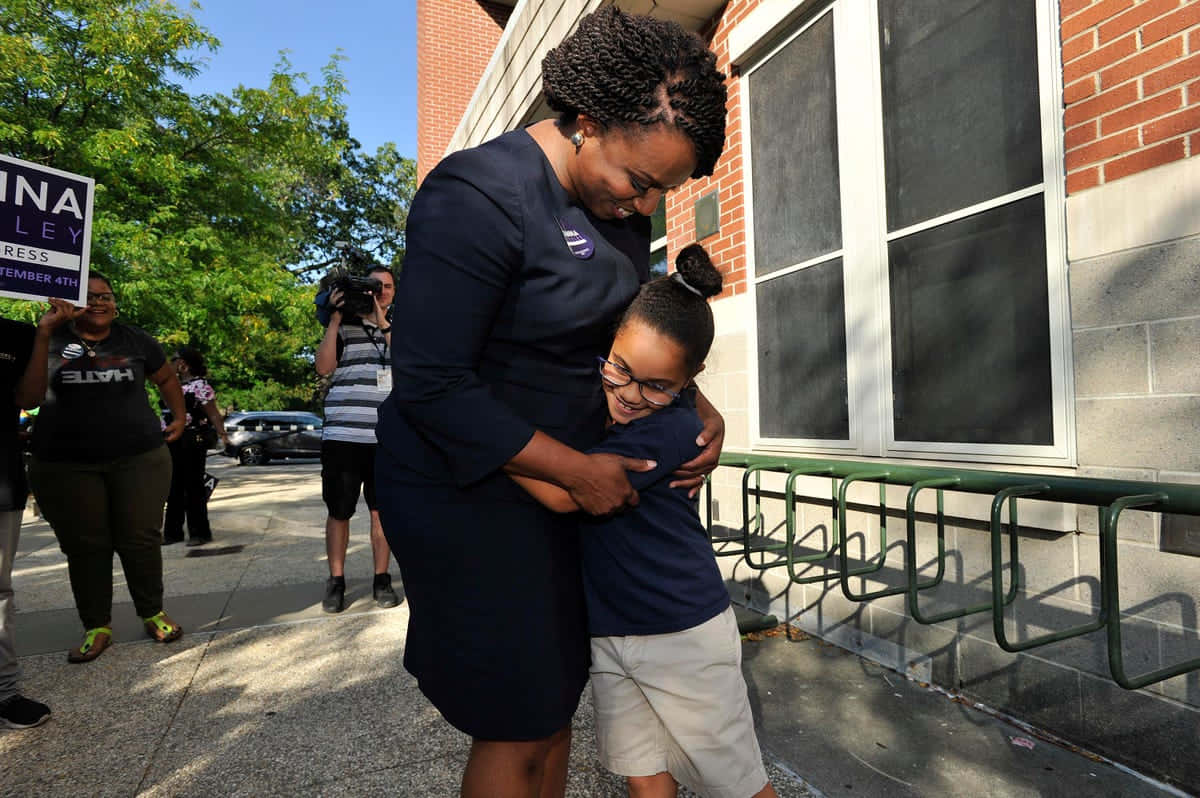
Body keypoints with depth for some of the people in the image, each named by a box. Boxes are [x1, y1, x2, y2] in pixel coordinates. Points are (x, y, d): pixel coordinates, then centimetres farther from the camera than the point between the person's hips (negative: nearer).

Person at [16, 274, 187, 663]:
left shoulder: (135, 340, 6)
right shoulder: (50, 340, 2)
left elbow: (167, 378, 21)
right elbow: (27, 398, -11)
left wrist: (179, 417, 13)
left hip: (139, 459, 0)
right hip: (66, 466, 0)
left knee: (140, 540, 3)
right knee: (85, 546, 7)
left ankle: (153, 613, 20)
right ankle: (96, 627, 21)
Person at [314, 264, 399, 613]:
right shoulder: (344, 325, 8)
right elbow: (324, 367, -4)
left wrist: (382, 322, -11)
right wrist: (335, 317, -7)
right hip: (343, 435, -1)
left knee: (382, 510, 7)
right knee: (339, 512, 7)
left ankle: (382, 579, 18)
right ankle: (336, 581, 20)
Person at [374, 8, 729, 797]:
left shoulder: (620, 200, 5)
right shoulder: (479, 197, -21)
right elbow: (431, 386, -23)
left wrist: (697, 406, 0)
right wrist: (579, 470, -19)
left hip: (559, 476, 8)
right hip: (468, 484, -7)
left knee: (557, 700, 19)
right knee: (518, 727, 4)